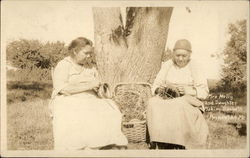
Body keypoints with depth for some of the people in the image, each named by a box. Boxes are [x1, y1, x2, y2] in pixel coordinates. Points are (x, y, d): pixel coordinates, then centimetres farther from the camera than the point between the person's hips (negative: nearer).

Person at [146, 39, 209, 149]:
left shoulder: (194, 67, 1)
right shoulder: (167, 65, 8)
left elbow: (204, 91, -3)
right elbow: (155, 86, 9)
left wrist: (189, 91, -21)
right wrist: (159, 90, -14)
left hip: (189, 101, -3)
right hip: (168, 100, 3)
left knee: (178, 107, -38)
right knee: (153, 103, -29)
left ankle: (178, 146, -28)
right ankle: (161, 144, -30)